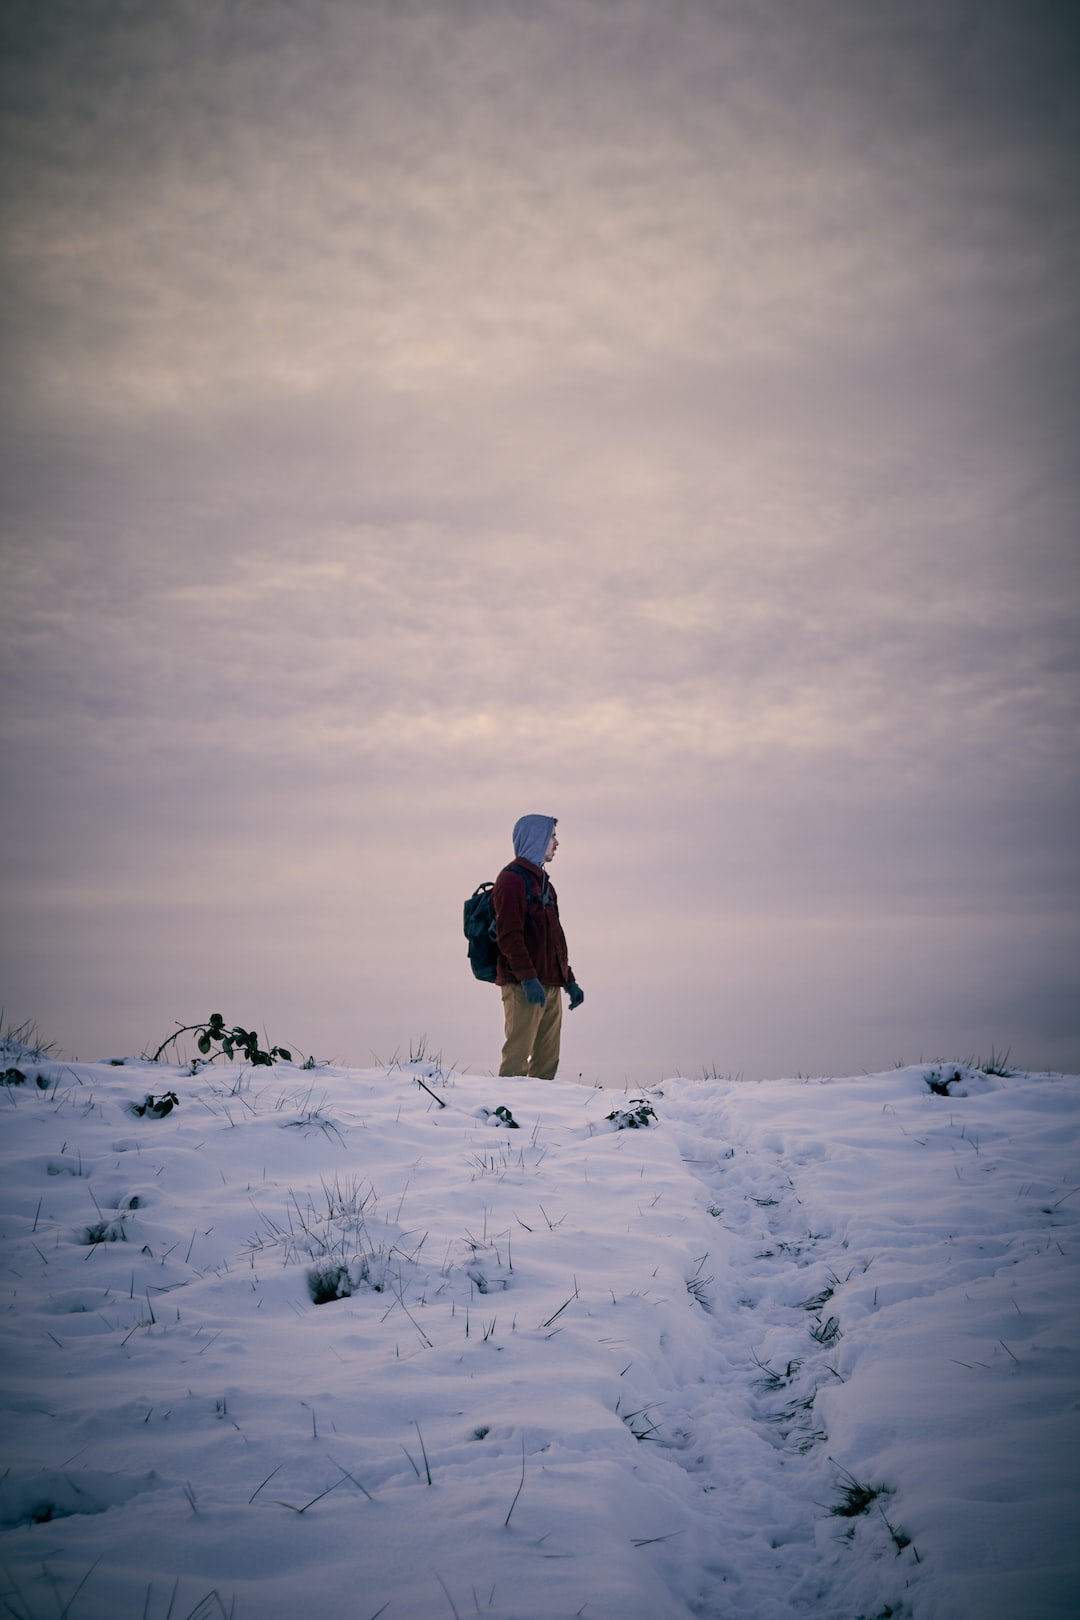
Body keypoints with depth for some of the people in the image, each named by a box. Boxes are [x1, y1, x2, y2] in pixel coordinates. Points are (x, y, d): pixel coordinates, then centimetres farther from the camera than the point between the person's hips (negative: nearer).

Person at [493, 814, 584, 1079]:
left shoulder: (541, 881, 22)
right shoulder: (512, 878, -7)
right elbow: (508, 935, -17)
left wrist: (569, 980, 22)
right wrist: (528, 978, -23)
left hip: (550, 986, 9)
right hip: (523, 987, -9)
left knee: (547, 1060, 7)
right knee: (517, 1057, -11)